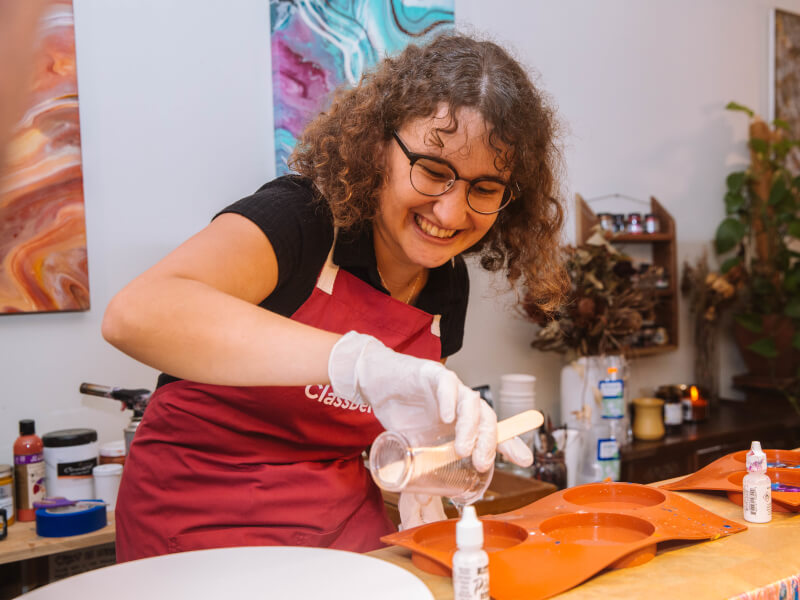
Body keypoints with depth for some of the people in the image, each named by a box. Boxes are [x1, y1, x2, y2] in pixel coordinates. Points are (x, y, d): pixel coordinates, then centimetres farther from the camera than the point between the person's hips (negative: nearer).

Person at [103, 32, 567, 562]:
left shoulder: (448, 285, 1)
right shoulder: (300, 215, -19)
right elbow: (135, 314, -38)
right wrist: (360, 361, -47)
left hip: (347, 529, 6)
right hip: (201, 533, -6)